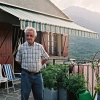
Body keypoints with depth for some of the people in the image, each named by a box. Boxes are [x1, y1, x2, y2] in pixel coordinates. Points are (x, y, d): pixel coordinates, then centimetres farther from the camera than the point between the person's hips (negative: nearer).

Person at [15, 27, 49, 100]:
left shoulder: (40, 47, 0)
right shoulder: (21, 47, -3)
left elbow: (45, 58, 14)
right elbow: (18, 60, 10)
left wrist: (38, 66, 9)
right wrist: (25, 66, 6)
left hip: (37, 75, 2)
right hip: (26, 75, -1)